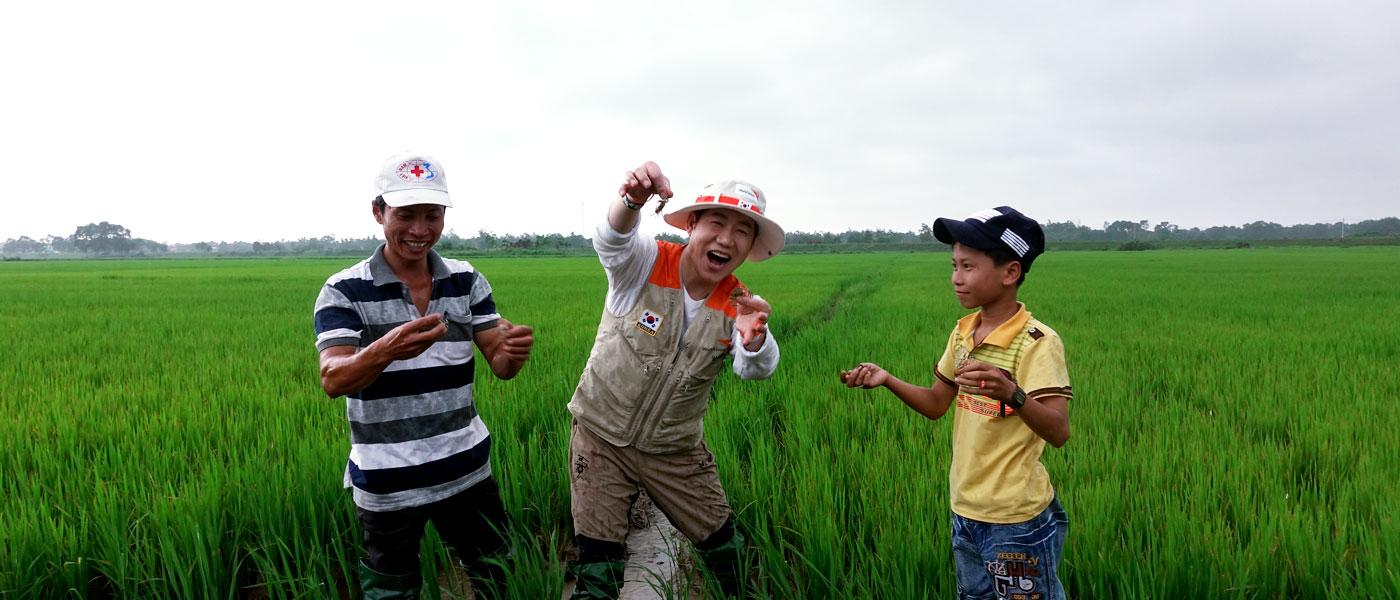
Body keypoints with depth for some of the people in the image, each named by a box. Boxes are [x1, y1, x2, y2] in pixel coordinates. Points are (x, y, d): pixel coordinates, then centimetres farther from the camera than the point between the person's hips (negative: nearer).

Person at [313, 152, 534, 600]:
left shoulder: (467, 281, -1)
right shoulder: (344, 290, -11)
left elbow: (500, 365, -3)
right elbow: (333, 382, -21)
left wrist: (515, 350, -28)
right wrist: (386, 350, -43)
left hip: (467, 469, 3)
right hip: (387, 481, -3)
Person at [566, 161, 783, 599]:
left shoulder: (739, 305, -8)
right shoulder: (646, 263, -16)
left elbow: (755, 369, -26)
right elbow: (612, 238, -39)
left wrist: (754, 340, -51)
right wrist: (633, 200, -63)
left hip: (676, 451, 3)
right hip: (601, 436, -2)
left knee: (722, 539, 13)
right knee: (597, 555, 1)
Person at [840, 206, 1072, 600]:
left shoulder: (1038, 343, -18)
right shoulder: (963, 333, 2)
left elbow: (1059, 432, -27)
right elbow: (936, 405, 10)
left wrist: (1012, 394, -45)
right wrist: (886, 380, -6)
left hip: (1016, 522, -7)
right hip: (965, 511, 7)